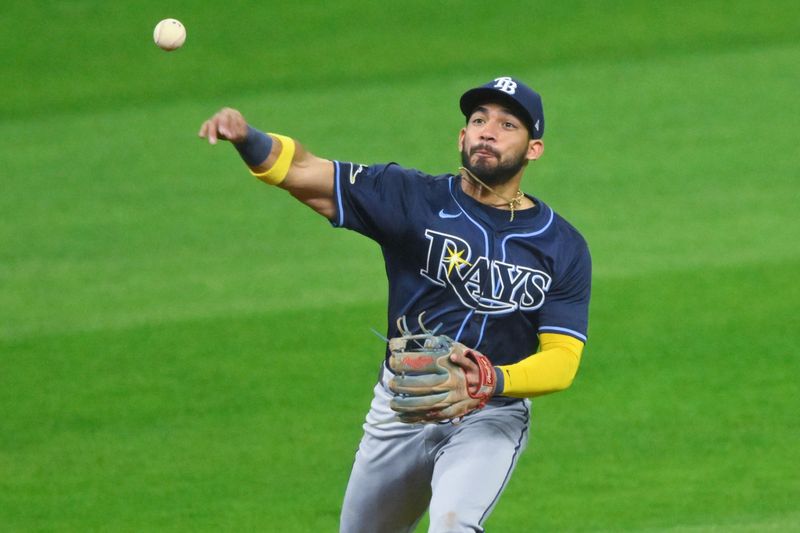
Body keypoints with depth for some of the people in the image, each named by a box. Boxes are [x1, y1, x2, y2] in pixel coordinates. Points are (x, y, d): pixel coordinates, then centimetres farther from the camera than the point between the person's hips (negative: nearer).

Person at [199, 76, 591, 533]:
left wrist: (494, 381, -30)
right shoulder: (415, 199, -7)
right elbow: (301, 171, -15)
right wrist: (247, 138, -37)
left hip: (490, 417, -3)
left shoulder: (564, 247, -6)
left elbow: (563, 358, -10)